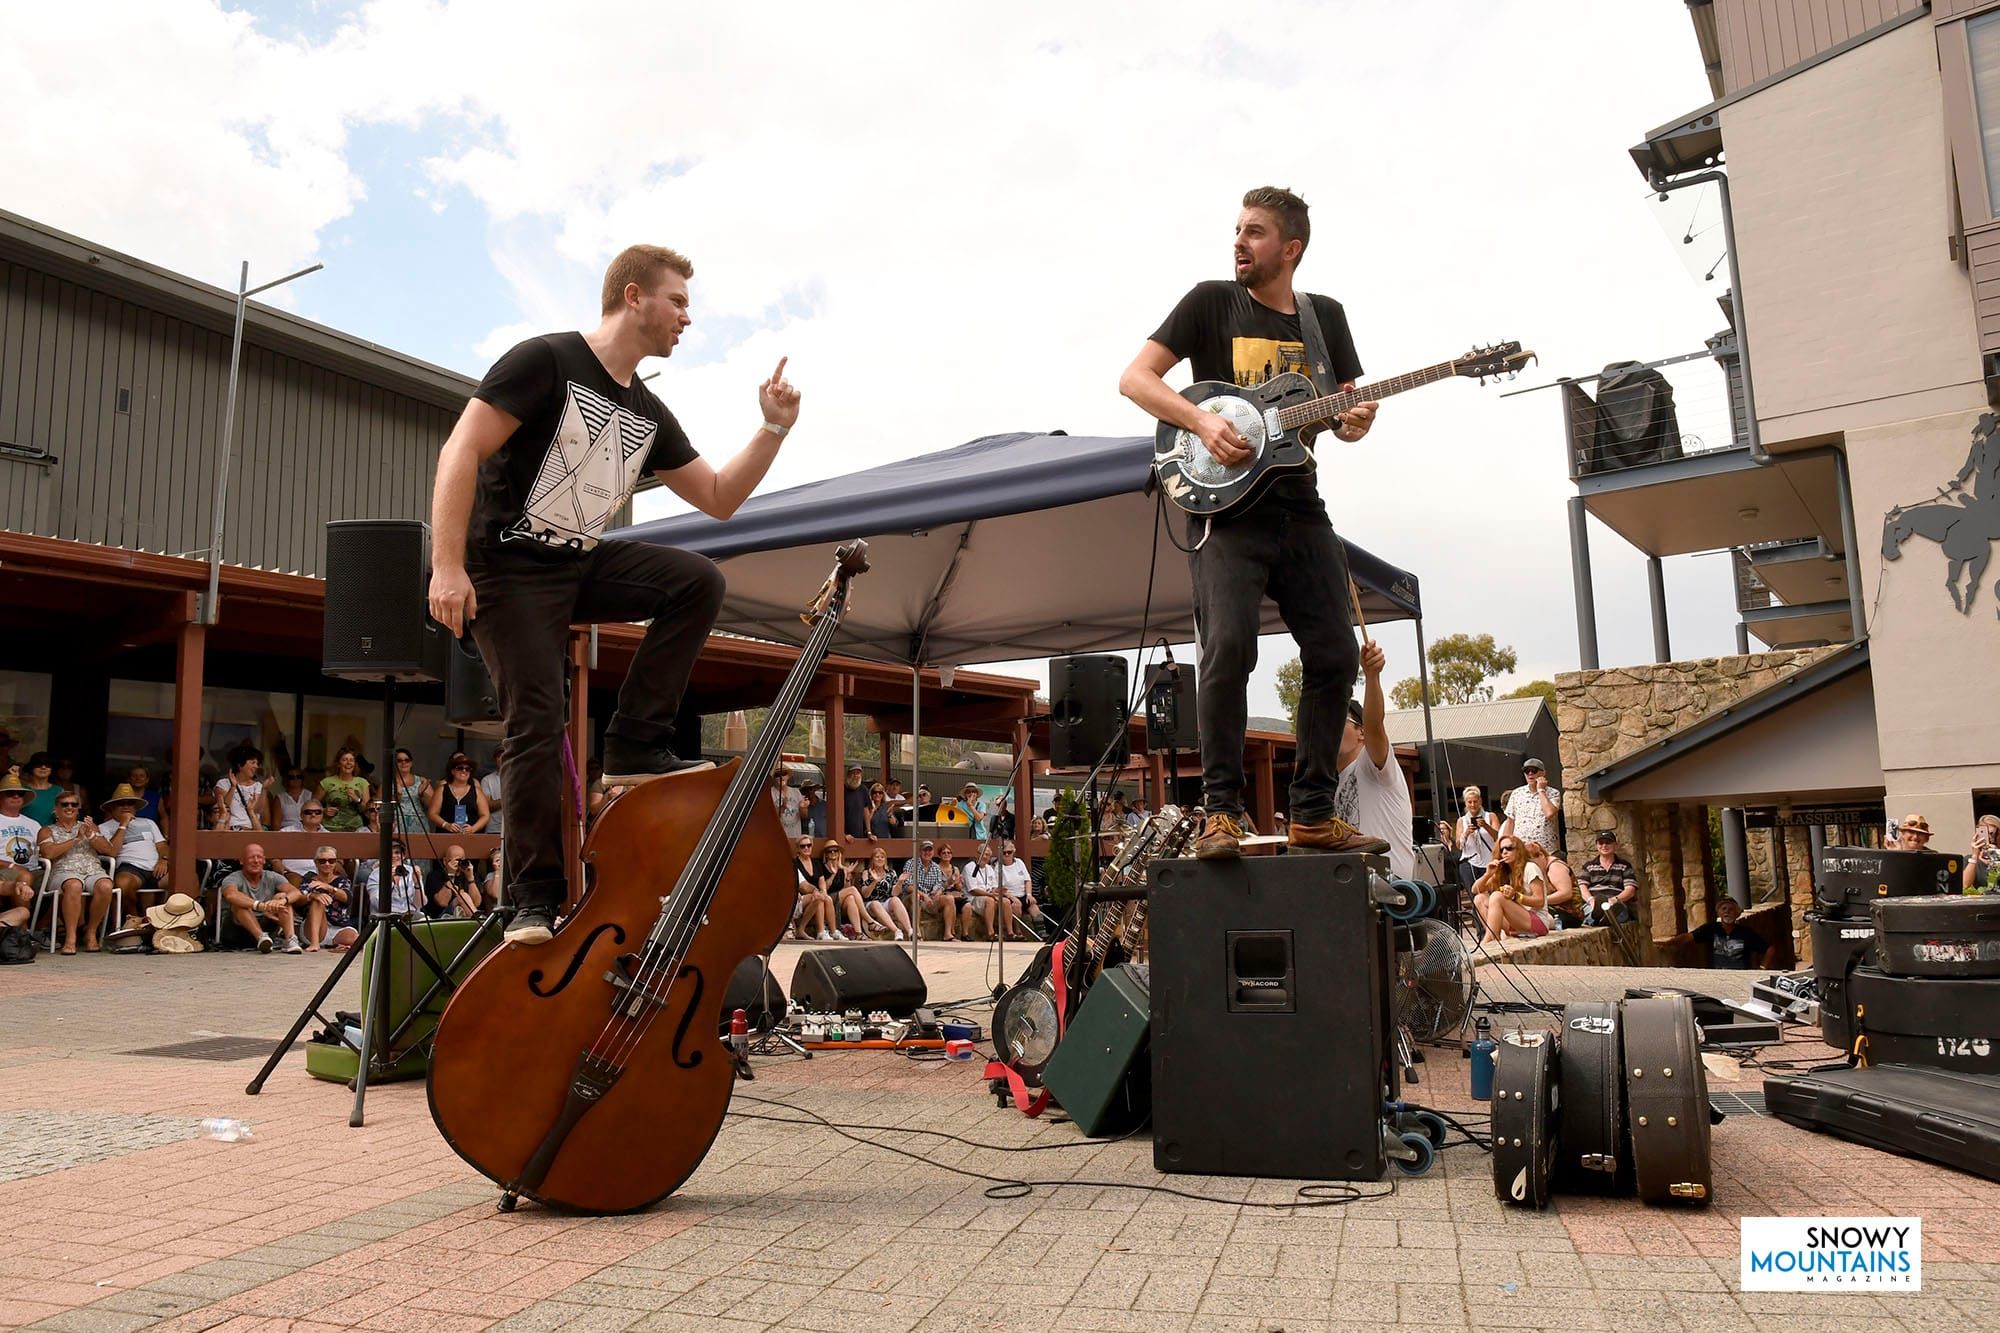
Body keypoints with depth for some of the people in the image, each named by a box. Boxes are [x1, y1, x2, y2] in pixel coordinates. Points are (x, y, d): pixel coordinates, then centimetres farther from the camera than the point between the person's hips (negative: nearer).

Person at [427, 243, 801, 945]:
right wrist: (447, 567, -24)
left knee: (699, 580, -13)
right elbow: (461, 451, -16)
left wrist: (773, 429, 1)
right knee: (537, 723, -13)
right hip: (509, 569, -6)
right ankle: (537, 900, -2)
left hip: (583, 565, 6)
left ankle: (635, 748, -8)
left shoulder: (649, 416, 10)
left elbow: (718, 497, 14)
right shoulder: (546, 360, -11)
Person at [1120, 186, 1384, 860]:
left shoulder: (1326, 317, 15)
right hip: (1225, 507, -4)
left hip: (1301, 508, 5)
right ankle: (1221, 812, -10)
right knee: (1229, 649, -20)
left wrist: (1356, 421, -7)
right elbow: (1134, 378, -1)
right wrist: (1201, 422, -16)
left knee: (1335, 654, 0)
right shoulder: (1212, 302, 4)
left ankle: (1313, 814, 11)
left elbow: (1346, 411, 18)